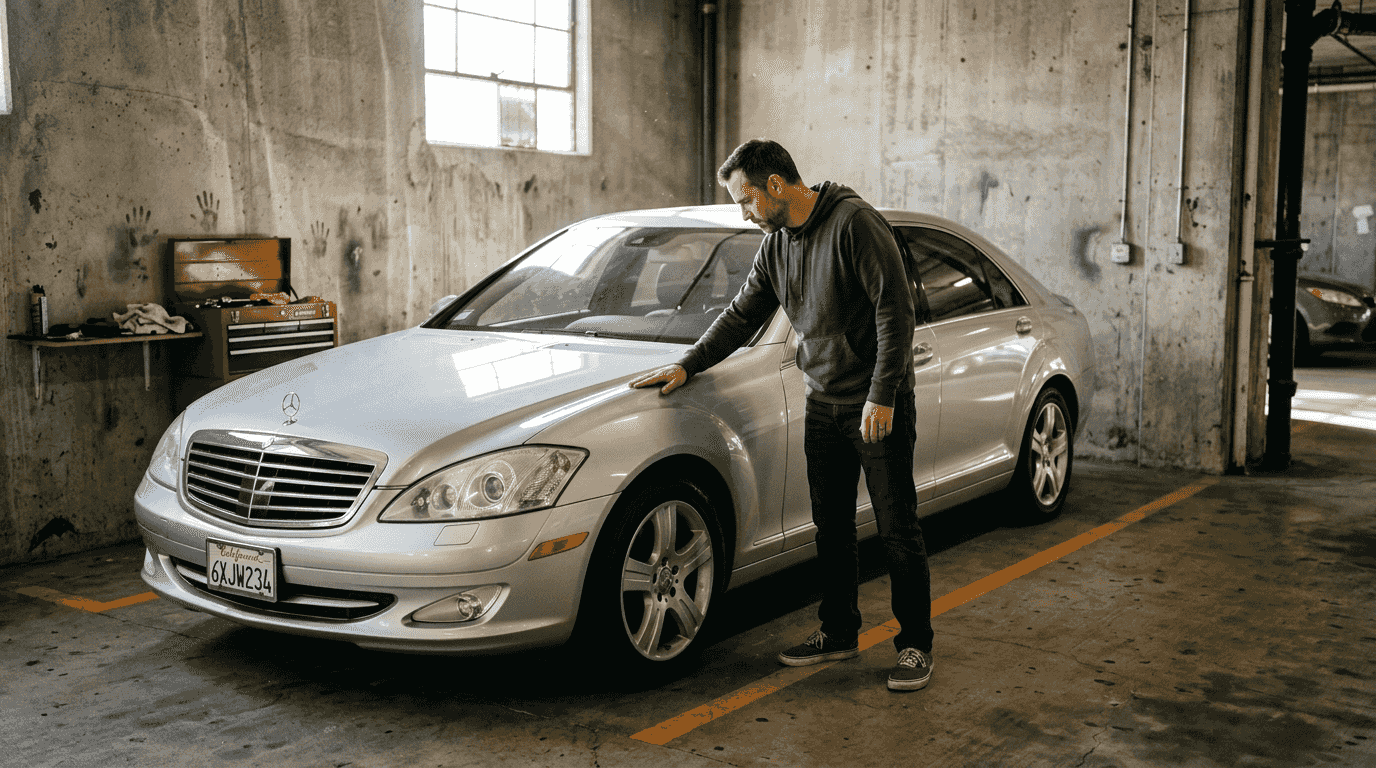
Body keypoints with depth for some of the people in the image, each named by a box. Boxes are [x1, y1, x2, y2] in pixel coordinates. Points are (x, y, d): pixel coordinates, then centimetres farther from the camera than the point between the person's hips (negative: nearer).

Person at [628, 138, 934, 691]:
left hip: (879, 406, -7)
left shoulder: (855, 223, -16)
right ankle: (838, 633, 27)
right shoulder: (776, 245, 9)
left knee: (898, 530, 1)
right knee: (831, 528, 13)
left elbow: (895, 310, -18)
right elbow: (741, 316, 17)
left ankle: (915, 645, 13)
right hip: (823, 406, 7)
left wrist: (882, 396, -21)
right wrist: (688, 365, 8)